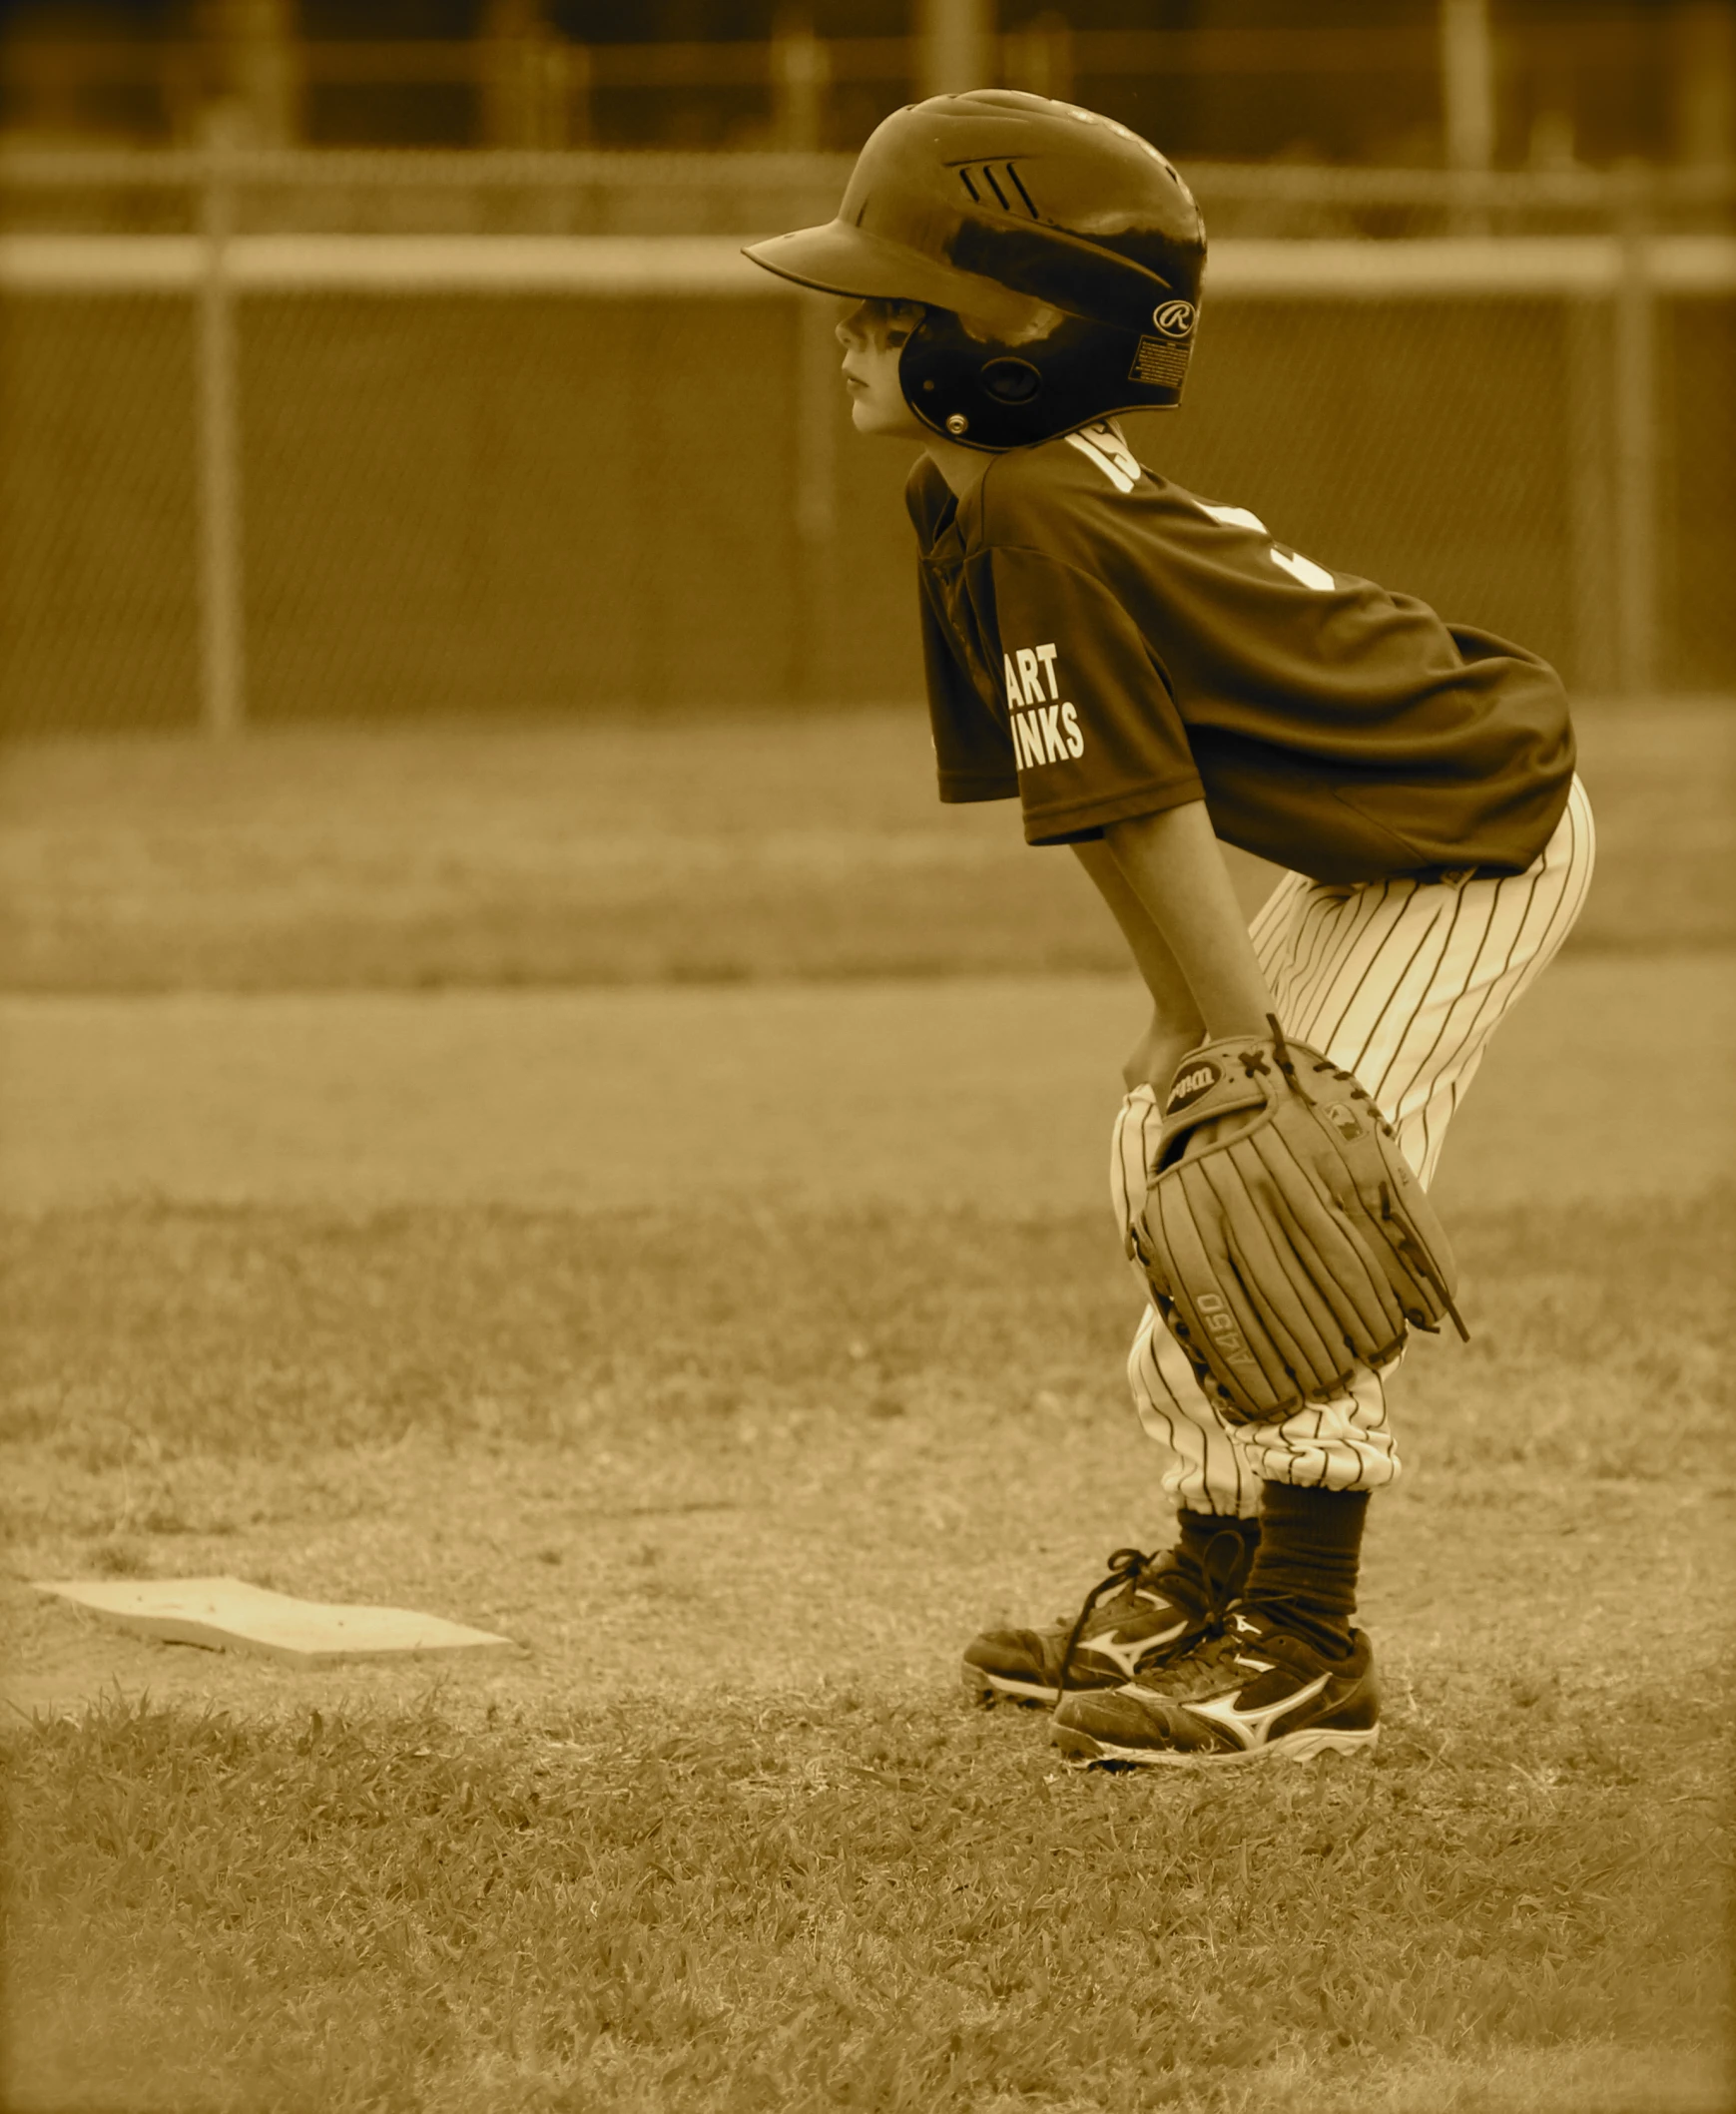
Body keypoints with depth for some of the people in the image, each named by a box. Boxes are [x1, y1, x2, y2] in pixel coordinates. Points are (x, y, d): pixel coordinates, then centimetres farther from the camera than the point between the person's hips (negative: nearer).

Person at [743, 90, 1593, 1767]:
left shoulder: (1033, 529, -28)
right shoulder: (974, 499, 2)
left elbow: (1153, 821, -26)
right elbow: (1115, 821, 8)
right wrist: (1189, 1028, 10)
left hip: (1479, 839, -11)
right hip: (1376, 850, 11)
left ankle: (1306, 1647, -12)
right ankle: (1209, 1590, 25)